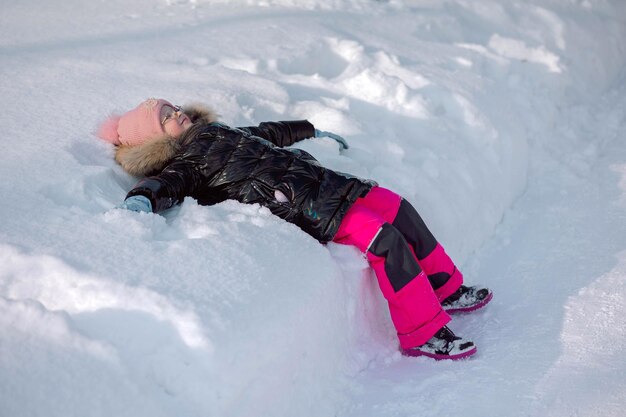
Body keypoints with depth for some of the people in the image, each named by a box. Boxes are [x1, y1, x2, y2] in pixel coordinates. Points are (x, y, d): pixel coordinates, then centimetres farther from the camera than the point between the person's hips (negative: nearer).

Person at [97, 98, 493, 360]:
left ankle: (444, 288, 20)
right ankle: (423, 333, -10)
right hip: (310, 210, -10)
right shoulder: (186, 164, -6)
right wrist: (141, 199, -51)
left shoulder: (217, 132, 20)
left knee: (398, 209, 8)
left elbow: (269, 133, 32)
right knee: (387, 241, -20)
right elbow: (164, 184, -27)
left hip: (326, 182, 10)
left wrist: (313, 131, 44)